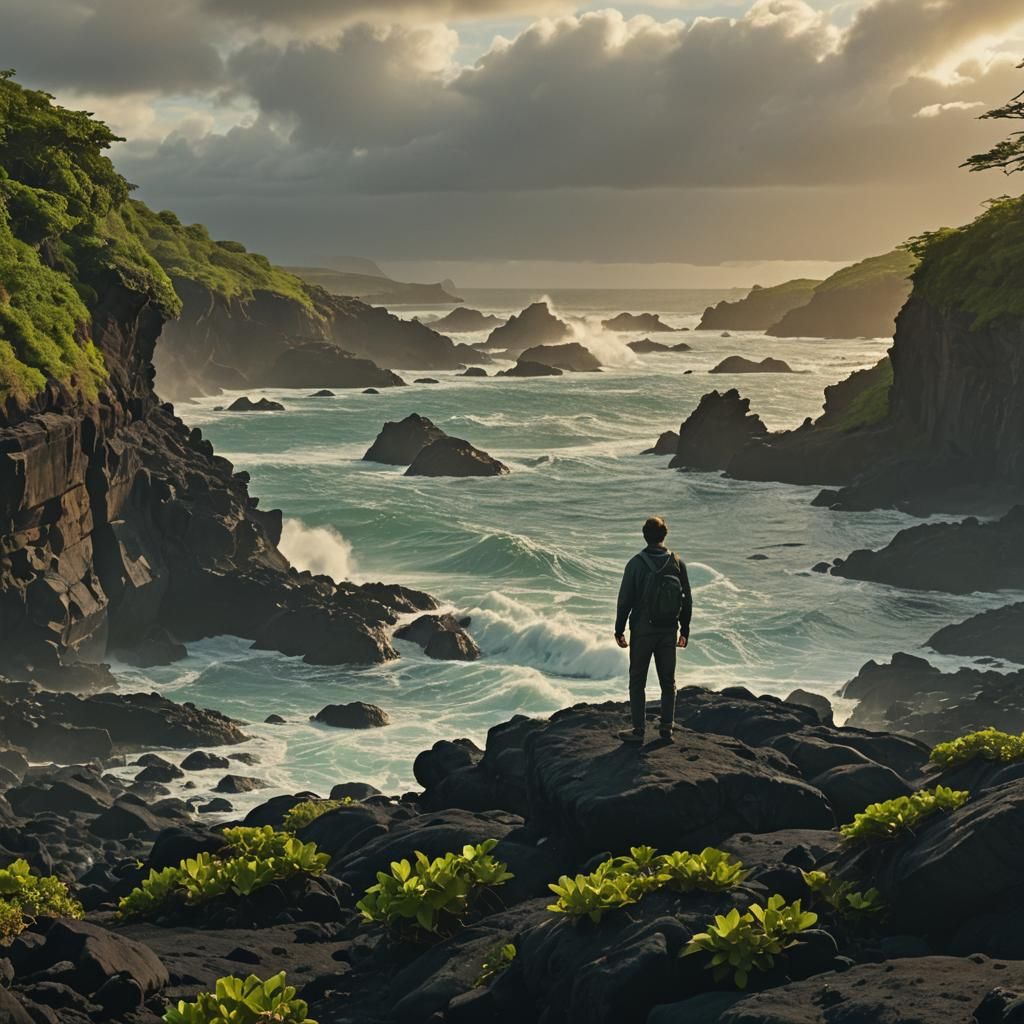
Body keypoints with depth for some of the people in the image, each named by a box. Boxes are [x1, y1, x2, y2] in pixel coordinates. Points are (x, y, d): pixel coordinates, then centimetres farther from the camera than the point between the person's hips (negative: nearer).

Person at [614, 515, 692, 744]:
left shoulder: (636, 563, -11)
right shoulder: (677, 563, -2)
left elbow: (625, 600, -9)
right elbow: (687, 600, 4)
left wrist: (619, 630, 0)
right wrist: (684, 630, 14)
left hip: (642, 630, -3)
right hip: (669, 631, 3)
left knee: (637, 681, 6)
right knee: (668, 681, 13)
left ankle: (639, 730, 5)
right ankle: (666, 728, 14)